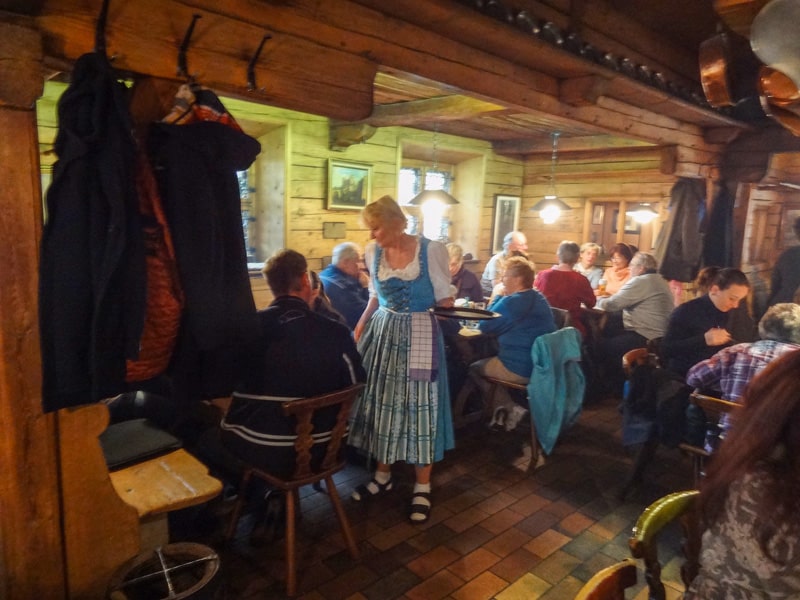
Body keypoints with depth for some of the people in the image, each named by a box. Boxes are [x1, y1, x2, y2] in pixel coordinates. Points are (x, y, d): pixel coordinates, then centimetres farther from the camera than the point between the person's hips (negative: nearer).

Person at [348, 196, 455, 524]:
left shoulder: (432, 250, -12)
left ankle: (422, 486, 17)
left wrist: (454, 307, -19)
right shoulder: (373, 251, 3)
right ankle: (383, 474, 29)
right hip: (382, 333, 5)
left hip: (419, 336, -5)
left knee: (419, 405, 1)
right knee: (380, 401, 10)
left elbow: (444, 299, -3)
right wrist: (360, 327, 8)